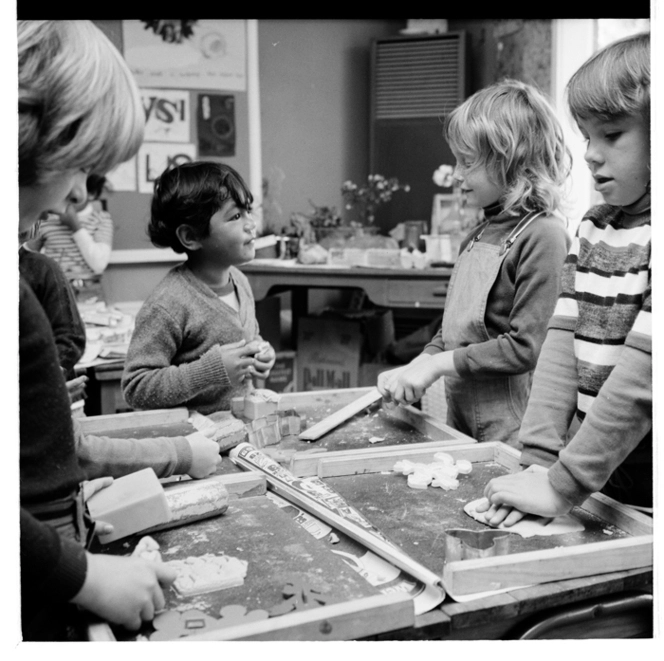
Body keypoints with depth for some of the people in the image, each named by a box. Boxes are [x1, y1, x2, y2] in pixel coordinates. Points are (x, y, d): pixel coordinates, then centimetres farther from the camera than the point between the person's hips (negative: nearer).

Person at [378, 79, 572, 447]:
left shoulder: (542, 236, -16)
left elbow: (527, 347, -20)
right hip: (461, 417, 7)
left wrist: (438, 363, -17)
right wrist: (416, 367, 0)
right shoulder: (480, 233, 10)